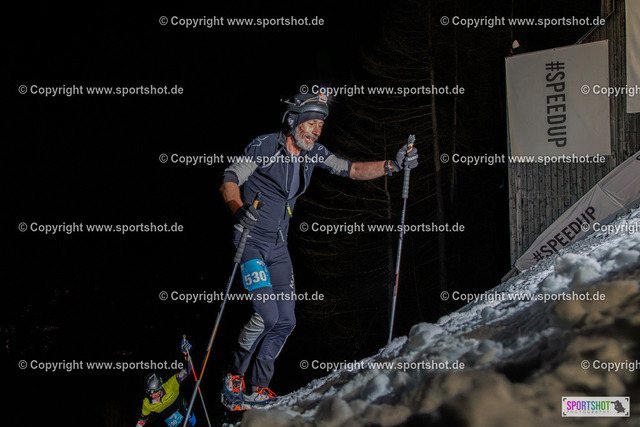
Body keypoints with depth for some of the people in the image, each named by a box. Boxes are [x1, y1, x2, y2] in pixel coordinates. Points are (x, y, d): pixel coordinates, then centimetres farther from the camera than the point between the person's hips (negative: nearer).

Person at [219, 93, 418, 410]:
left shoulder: (314, 154, 2)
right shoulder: (264, 146, -15)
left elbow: (352, 170, 1)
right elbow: (229, 182, -20)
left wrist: (392, 165, -15)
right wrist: (239, 210, -41)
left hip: (278, 246, 7)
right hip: (250, 240, -7)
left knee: (285, 321, 2)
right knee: (267, 314, -18)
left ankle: (256, 390, 14)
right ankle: (234, 379, 3)